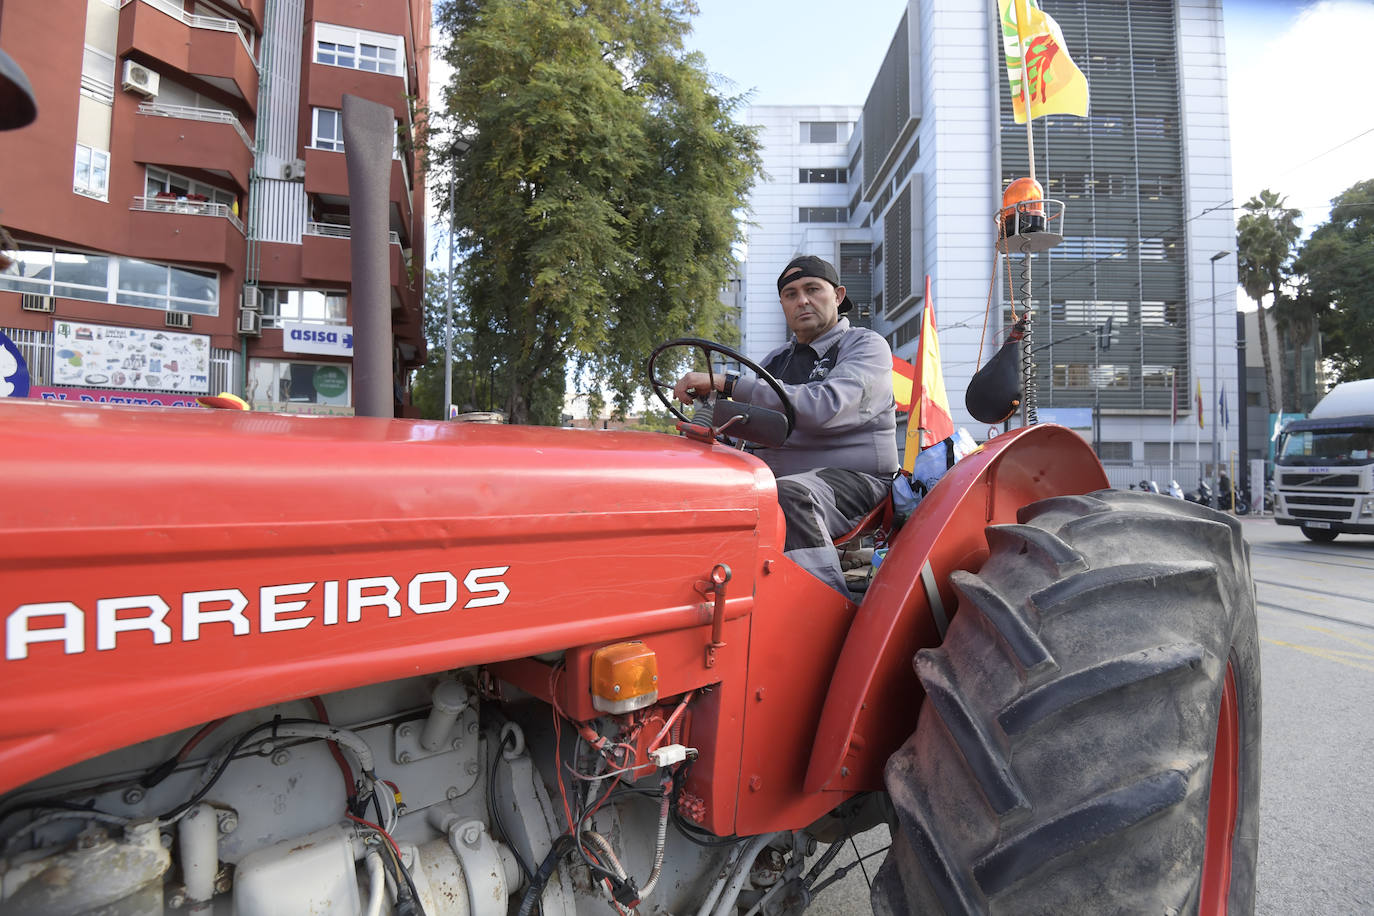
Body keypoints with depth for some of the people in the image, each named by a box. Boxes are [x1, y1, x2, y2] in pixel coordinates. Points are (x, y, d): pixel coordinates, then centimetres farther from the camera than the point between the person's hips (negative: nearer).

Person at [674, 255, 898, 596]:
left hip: (854, 479, -5)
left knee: (789, 495, -38)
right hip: (776, 481, 6)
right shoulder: (776, 360, 21)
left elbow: (825, 406, -21)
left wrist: (726, 384, -22)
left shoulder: (867, 346, 0)